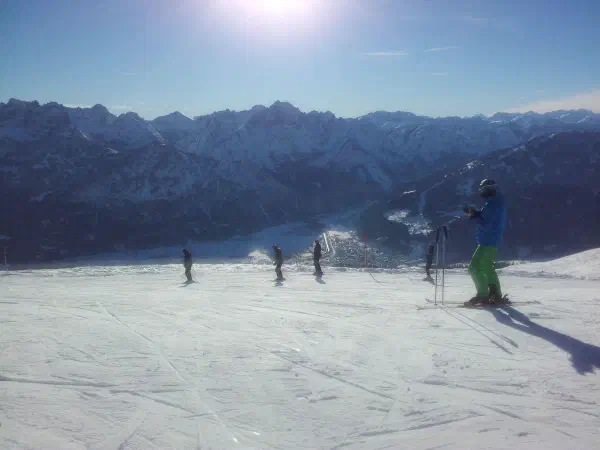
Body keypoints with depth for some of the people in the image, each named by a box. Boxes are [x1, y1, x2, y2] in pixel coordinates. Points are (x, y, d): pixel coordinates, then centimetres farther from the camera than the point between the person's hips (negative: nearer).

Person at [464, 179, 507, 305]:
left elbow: (485, 224, -25)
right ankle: (496, 295, 26)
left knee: (474, 267, -7)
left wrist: (472, 216, -17)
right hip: (493, 241, 11)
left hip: (488, 241, -11)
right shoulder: (499, 201, 11)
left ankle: (483, 295, -5)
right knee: (488, 268, 20)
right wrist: (474, 212, 2)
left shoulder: (492, 205, -21)